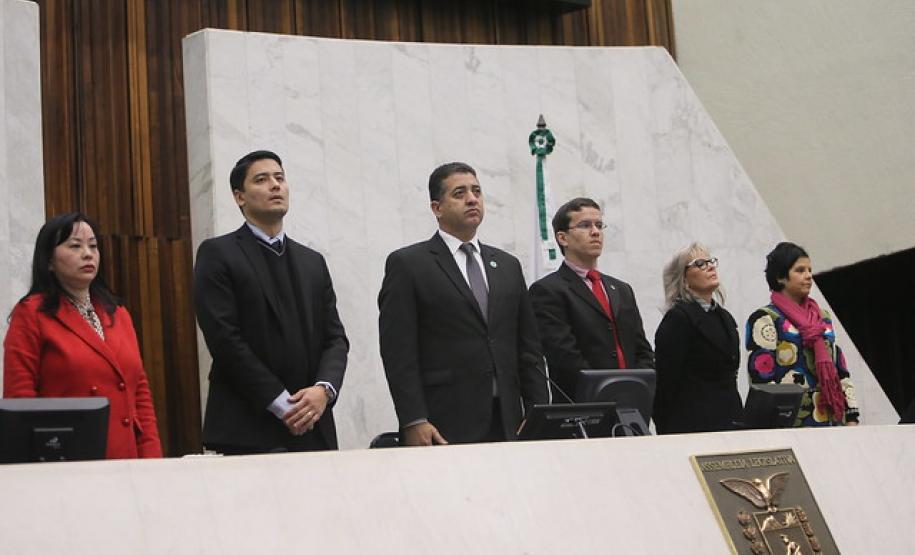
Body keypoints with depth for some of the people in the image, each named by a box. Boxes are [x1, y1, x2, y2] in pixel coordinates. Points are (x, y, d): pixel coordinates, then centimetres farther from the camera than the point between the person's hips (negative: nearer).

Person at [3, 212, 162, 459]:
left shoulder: (118, 314, 15)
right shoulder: (31, 314, -1)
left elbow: (140, 391, 14)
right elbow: (19, 399, -5)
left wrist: (152, 457, 3)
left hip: (126, 458, 5)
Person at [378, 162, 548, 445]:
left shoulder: (507, 265, 18)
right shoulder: (407, 264, 2)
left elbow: (528, 348, 17)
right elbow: (398, 352, -4)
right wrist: (414, 422, -13)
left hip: (506, 424, 5)